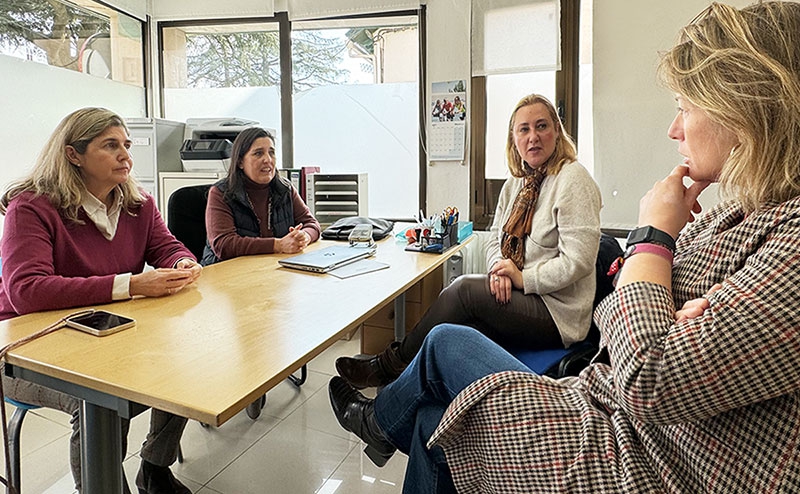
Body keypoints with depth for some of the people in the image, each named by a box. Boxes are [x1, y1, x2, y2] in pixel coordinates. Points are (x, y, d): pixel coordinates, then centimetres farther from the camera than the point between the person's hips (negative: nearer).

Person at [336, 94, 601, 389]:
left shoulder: (573, 181, -12)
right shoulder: (516, 183, 12)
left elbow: (576, 262, -19)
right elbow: (495, 240, 14)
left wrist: (523, 278, -17)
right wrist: (500, 268, -8)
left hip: (558, 312, -7)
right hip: (517, 298, 7)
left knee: (465, 289, -23)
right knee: (456, 327, -18)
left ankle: (390, 365, -9)